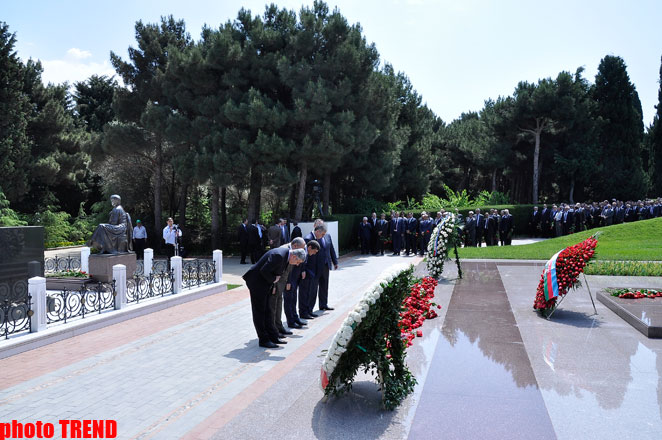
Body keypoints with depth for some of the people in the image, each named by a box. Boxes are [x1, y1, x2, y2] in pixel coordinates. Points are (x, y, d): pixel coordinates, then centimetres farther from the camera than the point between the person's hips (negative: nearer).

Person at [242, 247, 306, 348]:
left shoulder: (285, 254, 3)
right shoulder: (279, 256, -28)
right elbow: (264, 270, -29)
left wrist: (273, 285, 7)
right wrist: (273, 280, -14)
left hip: (266, 283, 10)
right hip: (257, 282, -10)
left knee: (267, 311, 13)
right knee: (259, 311, -1)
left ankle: (273, 336, 19)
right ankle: (263, 340, 5)